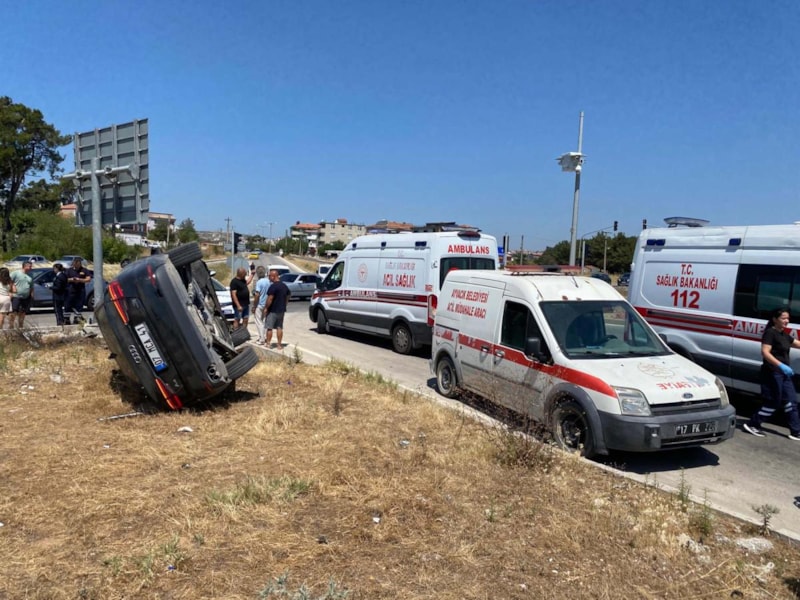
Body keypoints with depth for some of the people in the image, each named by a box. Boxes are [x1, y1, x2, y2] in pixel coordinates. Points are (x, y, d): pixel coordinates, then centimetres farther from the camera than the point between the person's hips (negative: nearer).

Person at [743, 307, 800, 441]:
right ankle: (752, 424, 8)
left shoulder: (784, 335, 14)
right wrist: (781, 365, -31)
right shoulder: (770, 333, -13)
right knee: (774, 402, -3)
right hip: (772, 372, -9)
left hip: (783, 373, 9)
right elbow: (765, 352, -22)